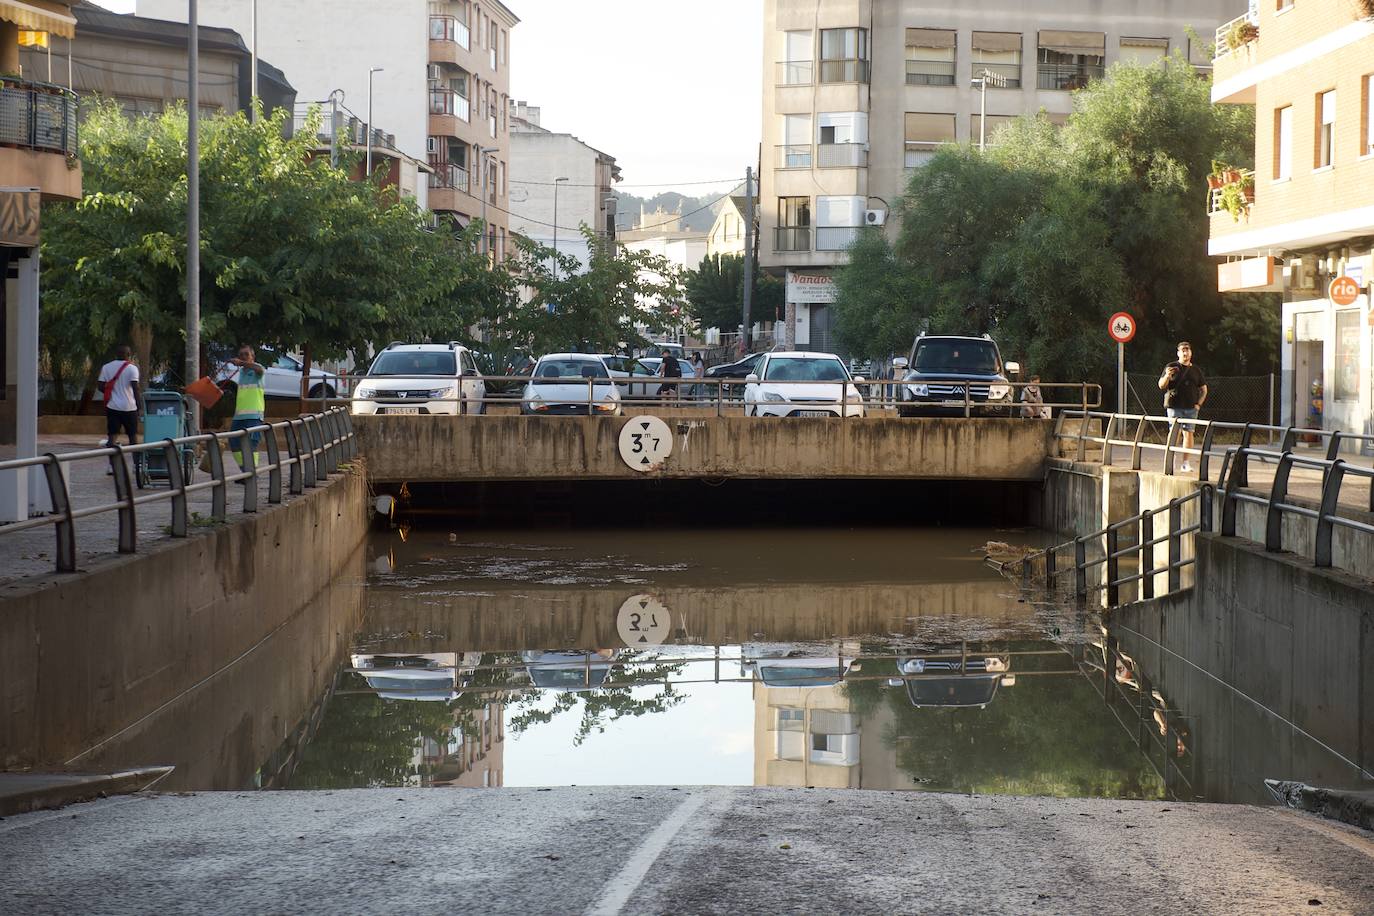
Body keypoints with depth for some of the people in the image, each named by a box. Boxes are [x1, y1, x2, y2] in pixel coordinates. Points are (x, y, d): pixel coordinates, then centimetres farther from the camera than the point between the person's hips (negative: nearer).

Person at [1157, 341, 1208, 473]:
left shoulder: (1196, 370, 12)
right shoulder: (1171, 367, 3)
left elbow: (1203, 389, 20)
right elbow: (1161, 386, 0)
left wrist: (1199, 404, 7)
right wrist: (1167, 376, -20)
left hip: (1191, 407, 3)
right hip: (1174, 406, -3)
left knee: (1188, 433, -1)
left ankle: (1186, 463, 2)